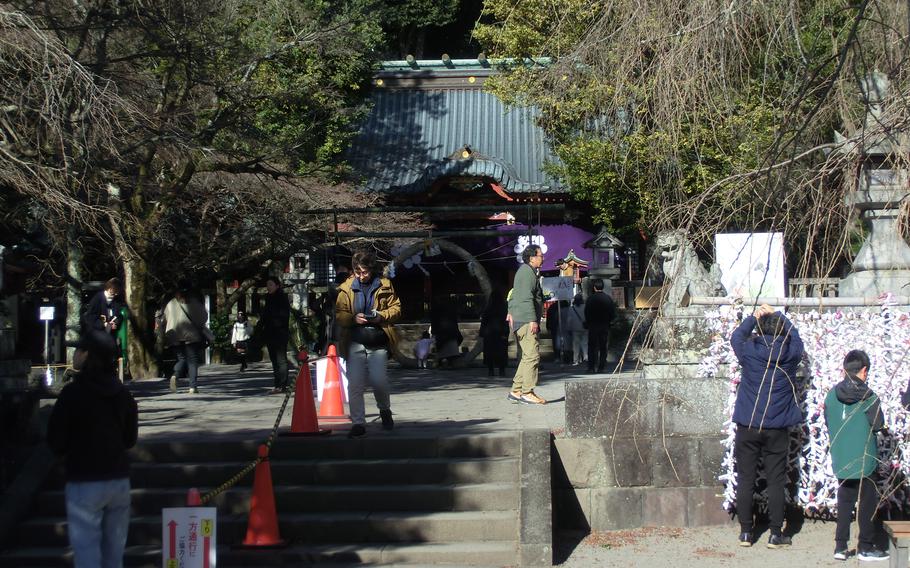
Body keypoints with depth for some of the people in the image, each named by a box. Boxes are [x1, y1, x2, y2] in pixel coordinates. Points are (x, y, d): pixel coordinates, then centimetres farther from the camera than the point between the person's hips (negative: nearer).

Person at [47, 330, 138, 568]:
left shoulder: (73, 392, -13)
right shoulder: (122, 393, 4)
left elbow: (56, 442, -8)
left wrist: (72, 450, 11)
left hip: (84, 483, -5)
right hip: (119, 479, 5)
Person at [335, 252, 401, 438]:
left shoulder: (384, 286, 5)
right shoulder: (347, 288, 5)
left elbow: (396, 308, 7)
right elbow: (339, 314, 4)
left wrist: (382, 316, -11)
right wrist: (353, 318, -16)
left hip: (378, 344, -1)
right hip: (355, 343, 1)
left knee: (378, 380, -9)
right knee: (355, 384, -4)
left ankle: (385, 410, 23)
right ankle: (358, 424, 4)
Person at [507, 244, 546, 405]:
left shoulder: (524, 271, 22)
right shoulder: (527, 272, -12)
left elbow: (514, 294, 29)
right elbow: (527, 298, -20)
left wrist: (511, 311, 31)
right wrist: (533, 320, -23)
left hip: (521, 320, 11)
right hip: (526, 320, -11)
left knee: (527, 357, 11)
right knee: (532, 355, -12)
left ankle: (515, 391, 11)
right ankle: (527, 392, -12)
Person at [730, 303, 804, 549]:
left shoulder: (749, 351, -8)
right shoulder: (790, 353, -6)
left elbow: (737, 335, 15)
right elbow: (795, 335, 18)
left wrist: (754, 316, 25)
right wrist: (777, 314, 27)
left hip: (747, 427, 0)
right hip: (777, 429, 0)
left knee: (745, 480, 7)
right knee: (776, 481, 6)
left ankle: (745, 532, 12)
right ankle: (776, 534, 8)